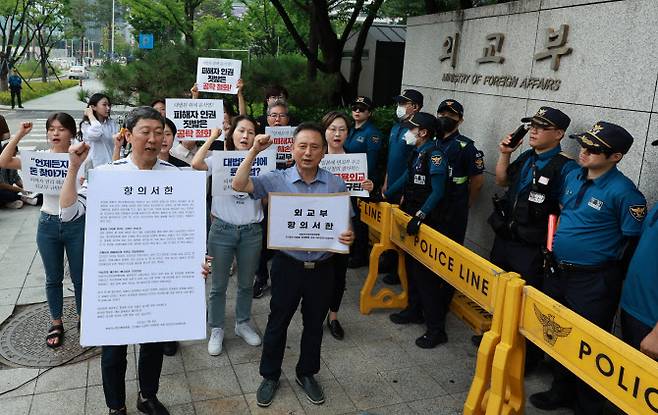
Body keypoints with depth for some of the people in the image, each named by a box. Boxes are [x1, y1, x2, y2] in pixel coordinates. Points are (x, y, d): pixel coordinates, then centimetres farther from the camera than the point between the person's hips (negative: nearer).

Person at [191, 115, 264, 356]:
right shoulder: (219, 160, -4)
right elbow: (196, 164, -25)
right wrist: (212, 137, -12)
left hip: (251, 231, 2)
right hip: (222, 230, -2)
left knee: (246, 284, 18)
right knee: (218, 286, 10)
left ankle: (243, 324, 37)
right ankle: (216, 330, 28)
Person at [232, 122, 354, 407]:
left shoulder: (337, 185, -3)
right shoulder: (277, 180, -7)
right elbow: (239, 185, -16)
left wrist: (349, 237, -19)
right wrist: (254, 151, -21)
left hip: (322, 268, 2)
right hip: (287, 265, -1)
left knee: (314, 324, 17)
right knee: (278, 322, 13)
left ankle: (306, 373, 39)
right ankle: (270, 376, 34)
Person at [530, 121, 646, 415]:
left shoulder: (623, 191, -18)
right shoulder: (572, 177, 3)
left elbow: (636, 240, -15)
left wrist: (611, 277, -8)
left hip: (593, 283, -7)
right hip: (559, 273, 7)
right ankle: (562, 391, 41)